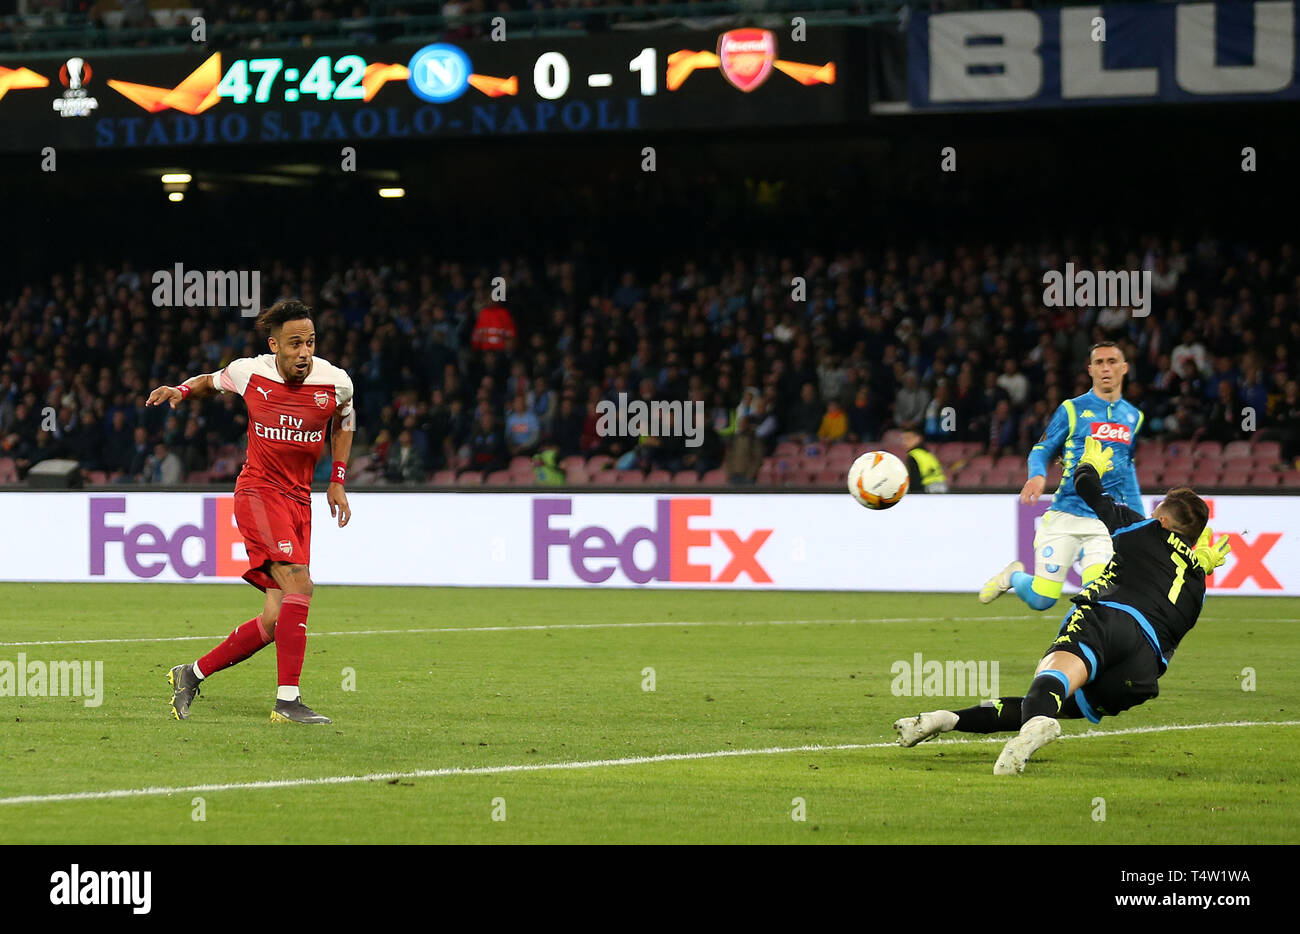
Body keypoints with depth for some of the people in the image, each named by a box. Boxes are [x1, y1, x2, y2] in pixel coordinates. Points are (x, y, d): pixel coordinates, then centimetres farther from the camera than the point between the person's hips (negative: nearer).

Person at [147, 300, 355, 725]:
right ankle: (287, 701, -26)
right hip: (258, 492, -4)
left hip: (299, 502, 4)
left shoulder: (336, 383, -2)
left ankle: (192, 674, 16)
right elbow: (211, 381, 19)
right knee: (299, 584, -26)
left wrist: (337, 481, 16)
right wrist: (181, 390, -2)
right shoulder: (249, 373, -5)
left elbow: (344, 420, 21)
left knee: (276, 621, -3)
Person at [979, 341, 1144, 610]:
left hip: (1106, 523, 3)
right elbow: (1042, 450, 4)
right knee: (1041, 600, -5)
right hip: (1065, 517, -3)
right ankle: (1014, 576, 28)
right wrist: (1038, 475, -19)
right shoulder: (1072, 409, 2)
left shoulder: (1133, 416, 15)